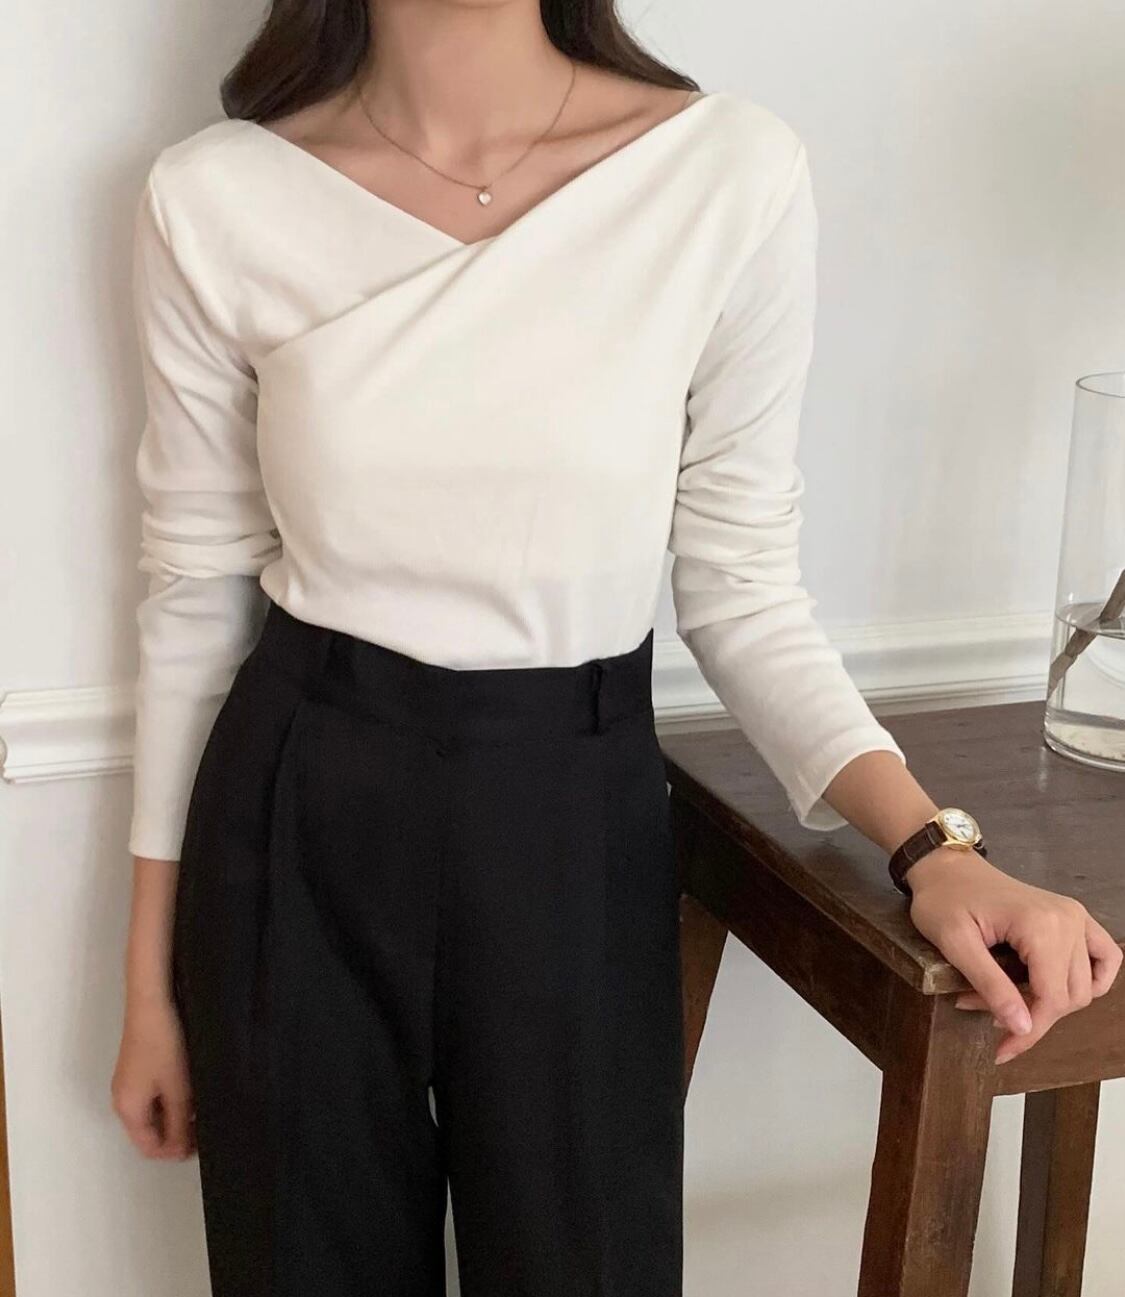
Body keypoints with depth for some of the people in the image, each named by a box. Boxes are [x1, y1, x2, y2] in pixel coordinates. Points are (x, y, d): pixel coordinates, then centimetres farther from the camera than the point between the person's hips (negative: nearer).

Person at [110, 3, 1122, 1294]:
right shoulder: (214, 201, -8)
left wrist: (931, 842, -18)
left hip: (576, 825, 0)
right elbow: (195, 591, 0)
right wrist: (152, 982, 6)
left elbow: (740, 585, -2)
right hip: (294, 828, 1)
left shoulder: (735, 171, -11)